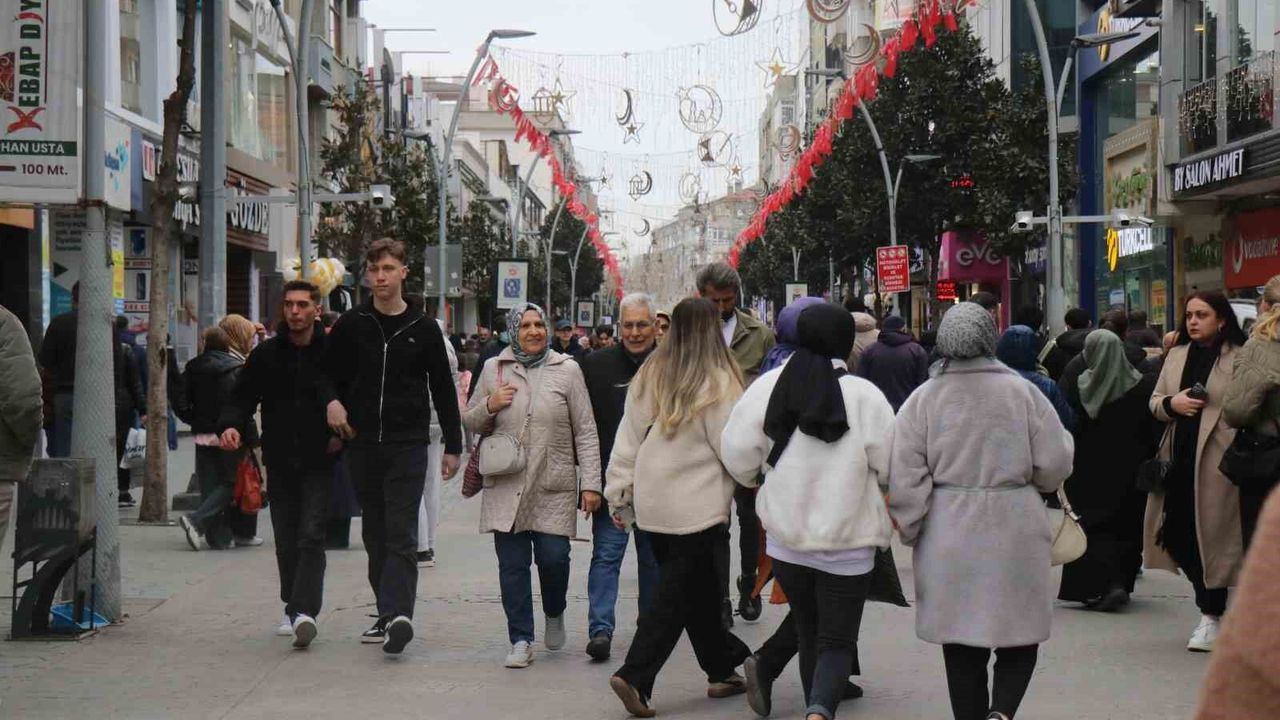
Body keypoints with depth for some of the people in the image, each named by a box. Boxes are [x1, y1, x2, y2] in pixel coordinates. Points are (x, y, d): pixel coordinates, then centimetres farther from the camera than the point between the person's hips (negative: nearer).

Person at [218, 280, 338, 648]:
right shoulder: (266, 355, 5)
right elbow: (243, 397, 4)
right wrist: (230, 424, -15)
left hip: (319, 462, -3)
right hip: (280, 462, 3)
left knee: (311, 536, -13)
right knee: (286, 540, 10)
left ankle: (304, 611, -20)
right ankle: (293, 609, 23)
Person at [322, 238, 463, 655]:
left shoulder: (423, 329, 3)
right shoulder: (350, 325, 6)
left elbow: (443, 389, 7)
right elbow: (328, 372, 17)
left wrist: (453, 445, 5)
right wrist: (332, 400, -6)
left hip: (408, 445, -3)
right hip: (362, 445, 3)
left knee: (402, 535, -11)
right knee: (375, 534, 8)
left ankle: (396, 613, -21)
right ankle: (389, 614, 16)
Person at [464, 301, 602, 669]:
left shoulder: (566, 370, 3)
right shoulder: (493, 369, 8)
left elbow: (585, 431, 3)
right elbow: (470, 422, 16)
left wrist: (591, 483, -3)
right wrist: (490, 405, -6)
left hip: (554, 486, -1)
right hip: (505, 485, 1)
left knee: (553, 557, -6)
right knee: (512, 564, 0)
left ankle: (555, 615, 25)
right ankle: (521, 641, 9)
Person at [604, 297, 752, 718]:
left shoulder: (649, 377, 5)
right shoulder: (718, 382, -12)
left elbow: (627, 440, 8)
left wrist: (619, 493, 14)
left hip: (652, 505, 6)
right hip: (697, 506, -6)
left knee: (696, 590, 16)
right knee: (676, 596, 0)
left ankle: (723, 670, 27)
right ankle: (635, 677, -8)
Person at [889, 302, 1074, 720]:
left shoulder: (923, 399, -3)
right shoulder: (1022, 392, -5)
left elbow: (905, 478, -4)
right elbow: (1054, 466, -1)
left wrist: (912, 530, 8)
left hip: (948, 540, 1)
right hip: (1015, 534, -1)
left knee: (961, 645, 12)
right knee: (1019, 636, 10)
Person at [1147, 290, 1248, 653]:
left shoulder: (1239, 358, -5)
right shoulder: (1177, 356, 15)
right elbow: (1154, 401, 18)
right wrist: (1171, 403, -5)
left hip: (1216, 460, -6)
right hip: (1179, 458, 6)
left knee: (1211, 535, -4)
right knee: (1180, 537, 6)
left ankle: (1211, 616, 7)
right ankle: (1209, 608, 22)